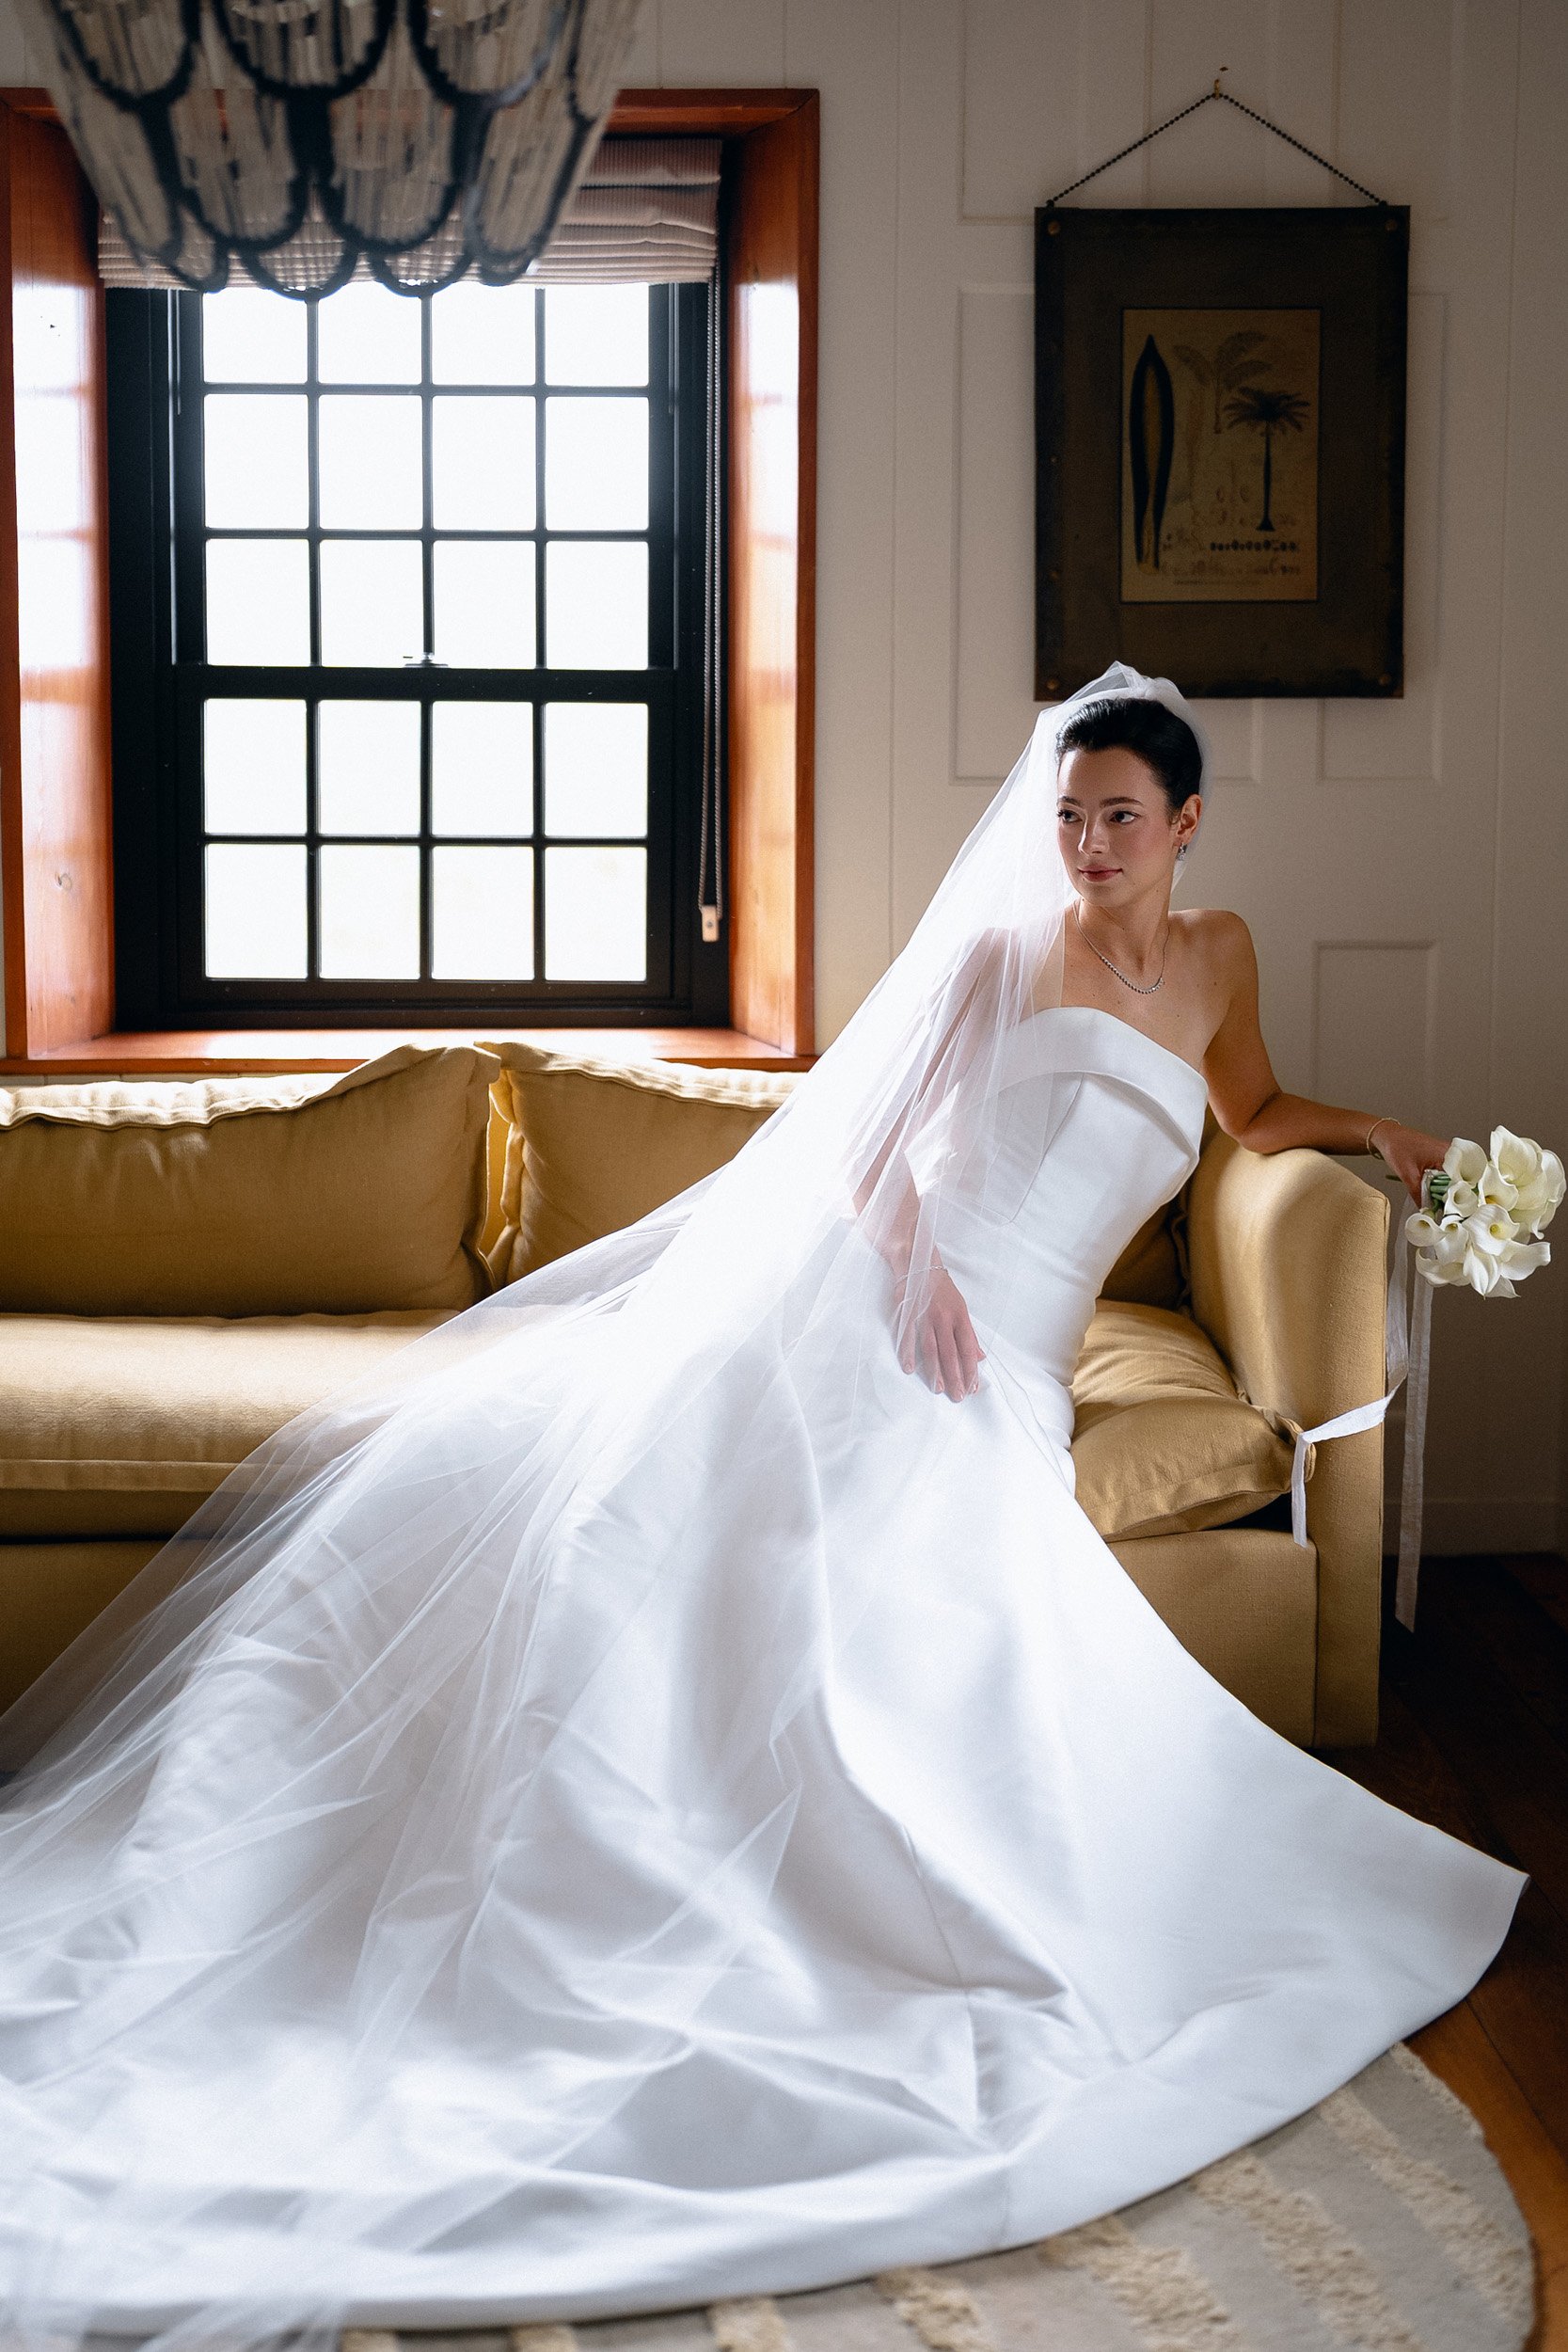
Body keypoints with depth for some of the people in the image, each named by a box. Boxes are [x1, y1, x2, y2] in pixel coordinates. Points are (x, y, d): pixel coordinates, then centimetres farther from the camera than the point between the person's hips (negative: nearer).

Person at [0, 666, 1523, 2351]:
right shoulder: (1002, 950, 11)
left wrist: (1371, 1129, 24)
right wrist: (905, 1241, -18)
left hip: (994, 1392, 2)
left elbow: (1254, 1113, 41)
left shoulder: (1216, 959, 22)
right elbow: (869, 1131, 1)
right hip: (860, 1309, -2)